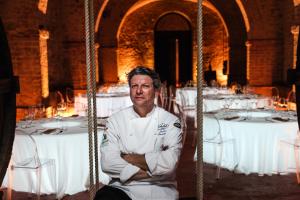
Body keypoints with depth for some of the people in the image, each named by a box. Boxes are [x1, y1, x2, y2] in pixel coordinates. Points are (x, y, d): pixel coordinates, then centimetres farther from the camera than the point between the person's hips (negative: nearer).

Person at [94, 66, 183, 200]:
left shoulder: (170, 121, 2)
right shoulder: (116, 120, 6)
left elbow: (168, 163, -12)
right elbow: (107, 162, -5)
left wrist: (129, 158, -5)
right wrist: (150, 172, -10)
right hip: (122, 188, 1)